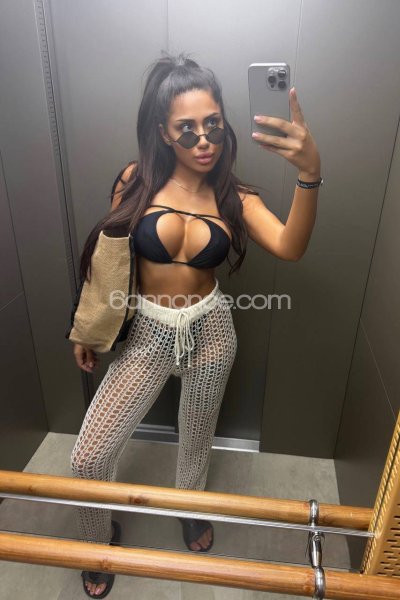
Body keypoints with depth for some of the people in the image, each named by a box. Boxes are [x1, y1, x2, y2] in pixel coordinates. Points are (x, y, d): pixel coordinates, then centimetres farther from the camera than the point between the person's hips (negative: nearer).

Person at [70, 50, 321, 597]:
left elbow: (290, 247, -24)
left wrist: (310, 174, -39)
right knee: (88, 459, 2)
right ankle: (99, 540, 38)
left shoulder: (234, 198, -6)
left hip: (210, 330, 1)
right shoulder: (136, 182, -7)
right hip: (147, 333, 0)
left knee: (197, 439, 22)